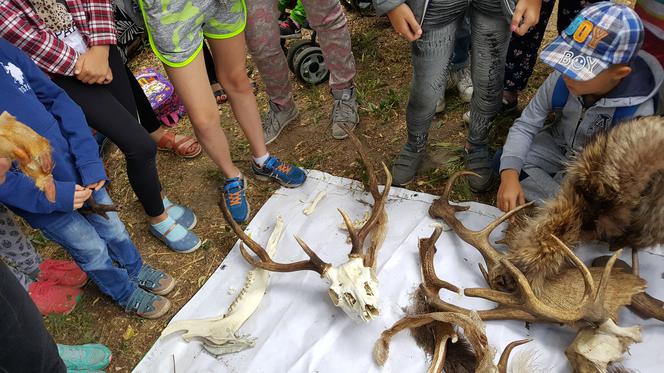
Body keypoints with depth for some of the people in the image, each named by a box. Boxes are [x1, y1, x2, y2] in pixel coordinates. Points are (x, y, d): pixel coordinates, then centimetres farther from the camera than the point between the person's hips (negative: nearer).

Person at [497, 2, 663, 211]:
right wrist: (509, 174, -33)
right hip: (557, 146, 3)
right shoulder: (561, 79, -24)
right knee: (502, 162, -17)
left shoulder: (637, 112, -32)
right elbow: (525, 126, -17)